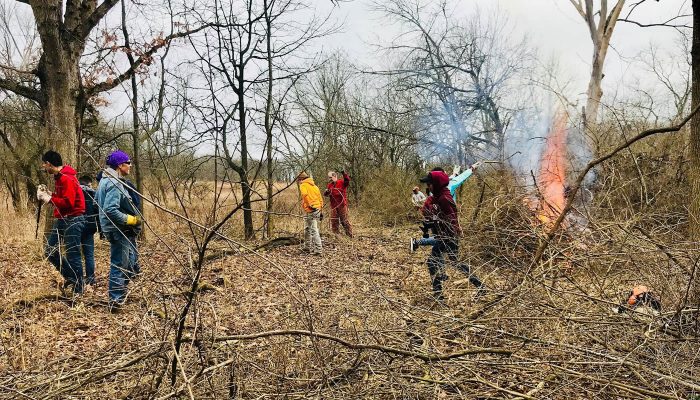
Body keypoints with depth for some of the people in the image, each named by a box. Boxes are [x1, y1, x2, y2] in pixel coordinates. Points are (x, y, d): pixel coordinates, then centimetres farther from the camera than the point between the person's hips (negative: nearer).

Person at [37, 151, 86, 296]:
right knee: (50, 251, 13)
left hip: (73, 220, -10)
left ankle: (77, 288, 6)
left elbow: (68, 202, -24)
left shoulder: (67, 179, -18)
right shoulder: (59, 177, 14)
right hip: (61, 220, 10)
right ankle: (70, 277, 25)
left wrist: (49, 199, -16)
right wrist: (49, 193, 6)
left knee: (72, 255, -4)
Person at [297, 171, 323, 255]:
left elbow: (305, 194, -26)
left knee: (314, 231, -8)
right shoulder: (314, 185, 20)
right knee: (307, 229, 21)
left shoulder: (303, 185, -3)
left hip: (311, 211, -8)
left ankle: (317, 250, -9)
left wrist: (310, 205, -23)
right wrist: (320, 210, 22)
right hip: (317, 210, 9)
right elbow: (320, 199, 20)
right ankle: (307, 247, 31)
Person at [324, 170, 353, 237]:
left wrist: (344, 173, -40)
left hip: (342, 205, -6)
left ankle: (349, 235, 7)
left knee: (344, 220, -2)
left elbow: (347, 180, -26)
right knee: (334, 221, 10)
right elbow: (327, 194, 20)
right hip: (333, 206, 6)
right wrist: (326, 193, -4)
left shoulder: (341, 182, -5)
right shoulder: (330, 185, 13)